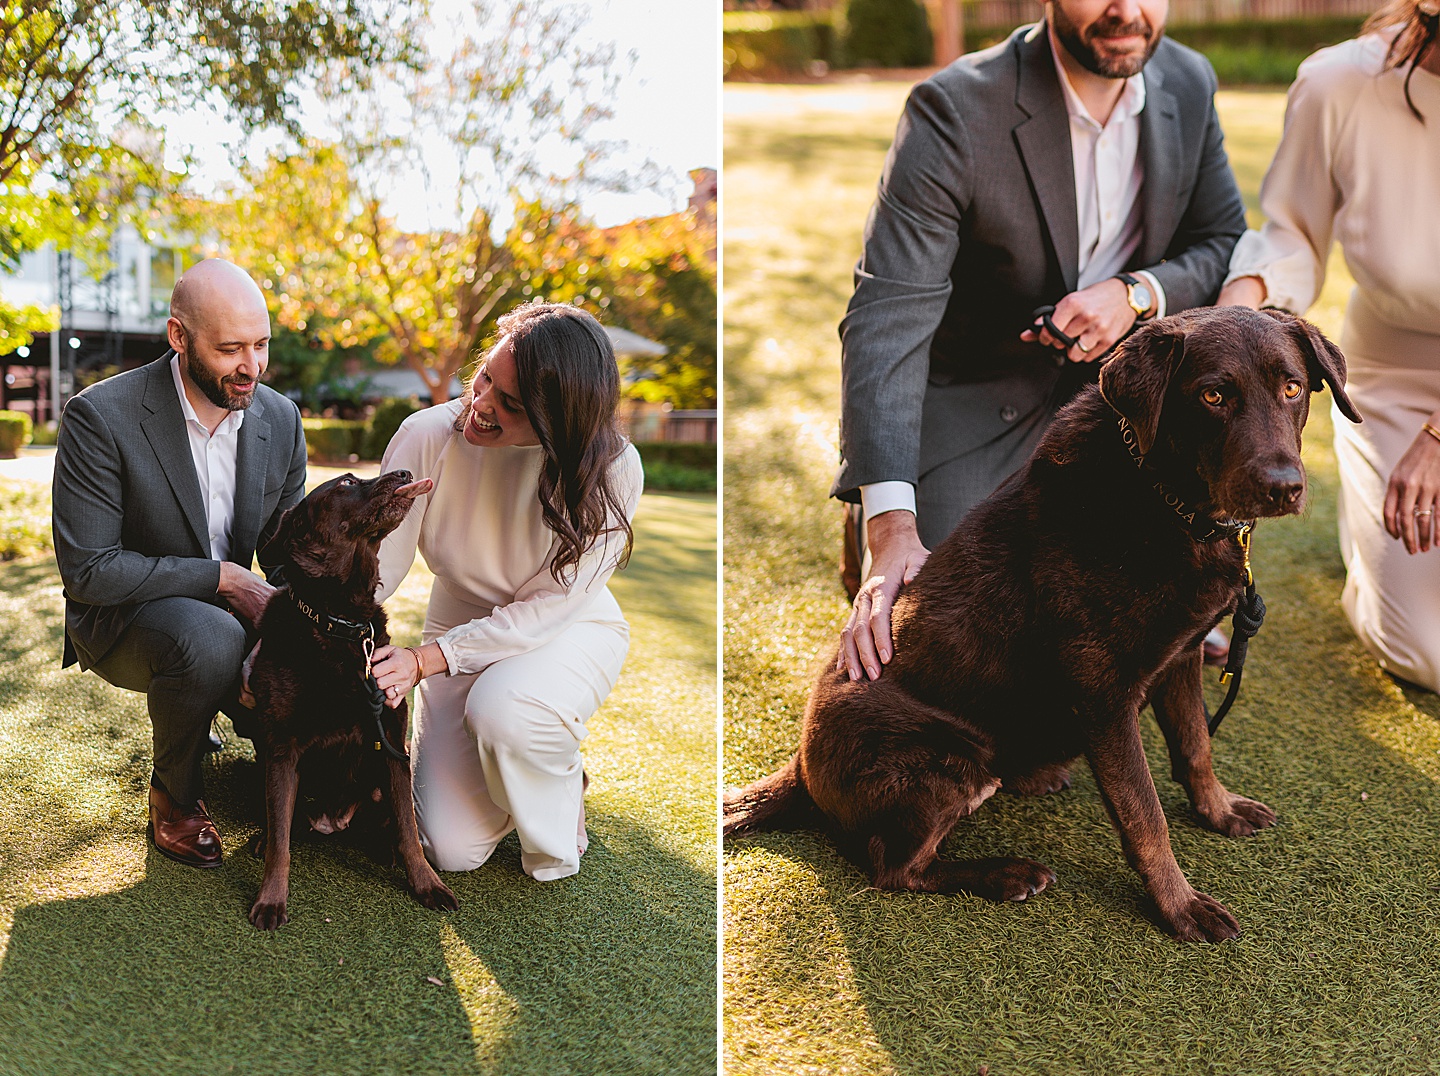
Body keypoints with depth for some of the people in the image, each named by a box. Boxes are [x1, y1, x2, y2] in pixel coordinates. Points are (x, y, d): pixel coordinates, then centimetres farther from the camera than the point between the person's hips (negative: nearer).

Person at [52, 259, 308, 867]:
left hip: (226, 610, 6)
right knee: (210, 637, -37)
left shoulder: (281, 419, -3)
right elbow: (86, 570, -22)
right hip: (121, 617, -5)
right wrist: (220, 577, -25)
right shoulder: (101, 417, -20)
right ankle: (175, 795, -8)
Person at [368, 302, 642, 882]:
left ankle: (557, 828, -3)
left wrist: (425, 659, -31)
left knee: (501, 710, -38)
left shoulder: (611, 469, -26)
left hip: (570, 630, -2)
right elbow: (374, 568, -18)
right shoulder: (428, 437, -22)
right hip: (464, 630, 2)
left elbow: (546, 608, -22)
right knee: (454, 850, -8)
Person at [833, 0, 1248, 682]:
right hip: (975, 394, -5)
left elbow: (1224, 242, 4)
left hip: (1114, 365, 5)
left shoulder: (1189, 83, -5)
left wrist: (1137, 293, -22)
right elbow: (886, 319, -31)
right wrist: (891, 528, -42)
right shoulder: (954, 110, -24)